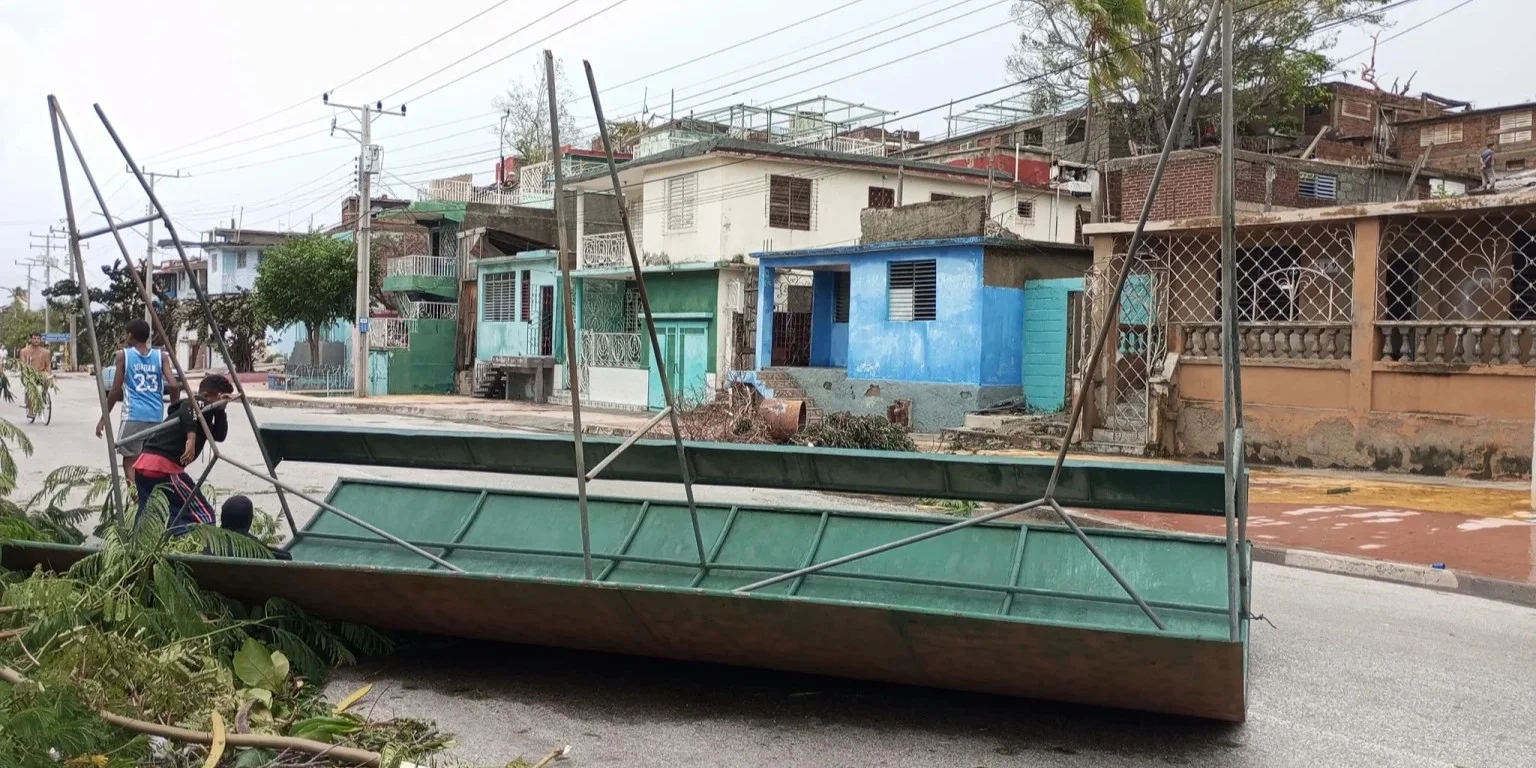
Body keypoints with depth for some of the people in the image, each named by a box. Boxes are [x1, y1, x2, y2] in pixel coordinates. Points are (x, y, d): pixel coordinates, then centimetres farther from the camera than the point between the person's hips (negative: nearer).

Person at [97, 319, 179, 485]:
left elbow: (116, 391, 0)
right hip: (157, 416, 3)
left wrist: (104, 417, 9)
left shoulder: (123, 355, 2)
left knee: (130, 460, 2)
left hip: (133, 415, -3)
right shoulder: (161, 356, 7)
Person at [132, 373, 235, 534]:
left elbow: (219, 435, 20)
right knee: (202, 516, -8)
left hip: (143, 464, 10)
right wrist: (191, 438, -33)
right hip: (163, 467, -10)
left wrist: (220, 410, 10)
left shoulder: (202, 414, 25)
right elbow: (188, 407, -24)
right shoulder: (200, 404, 0)